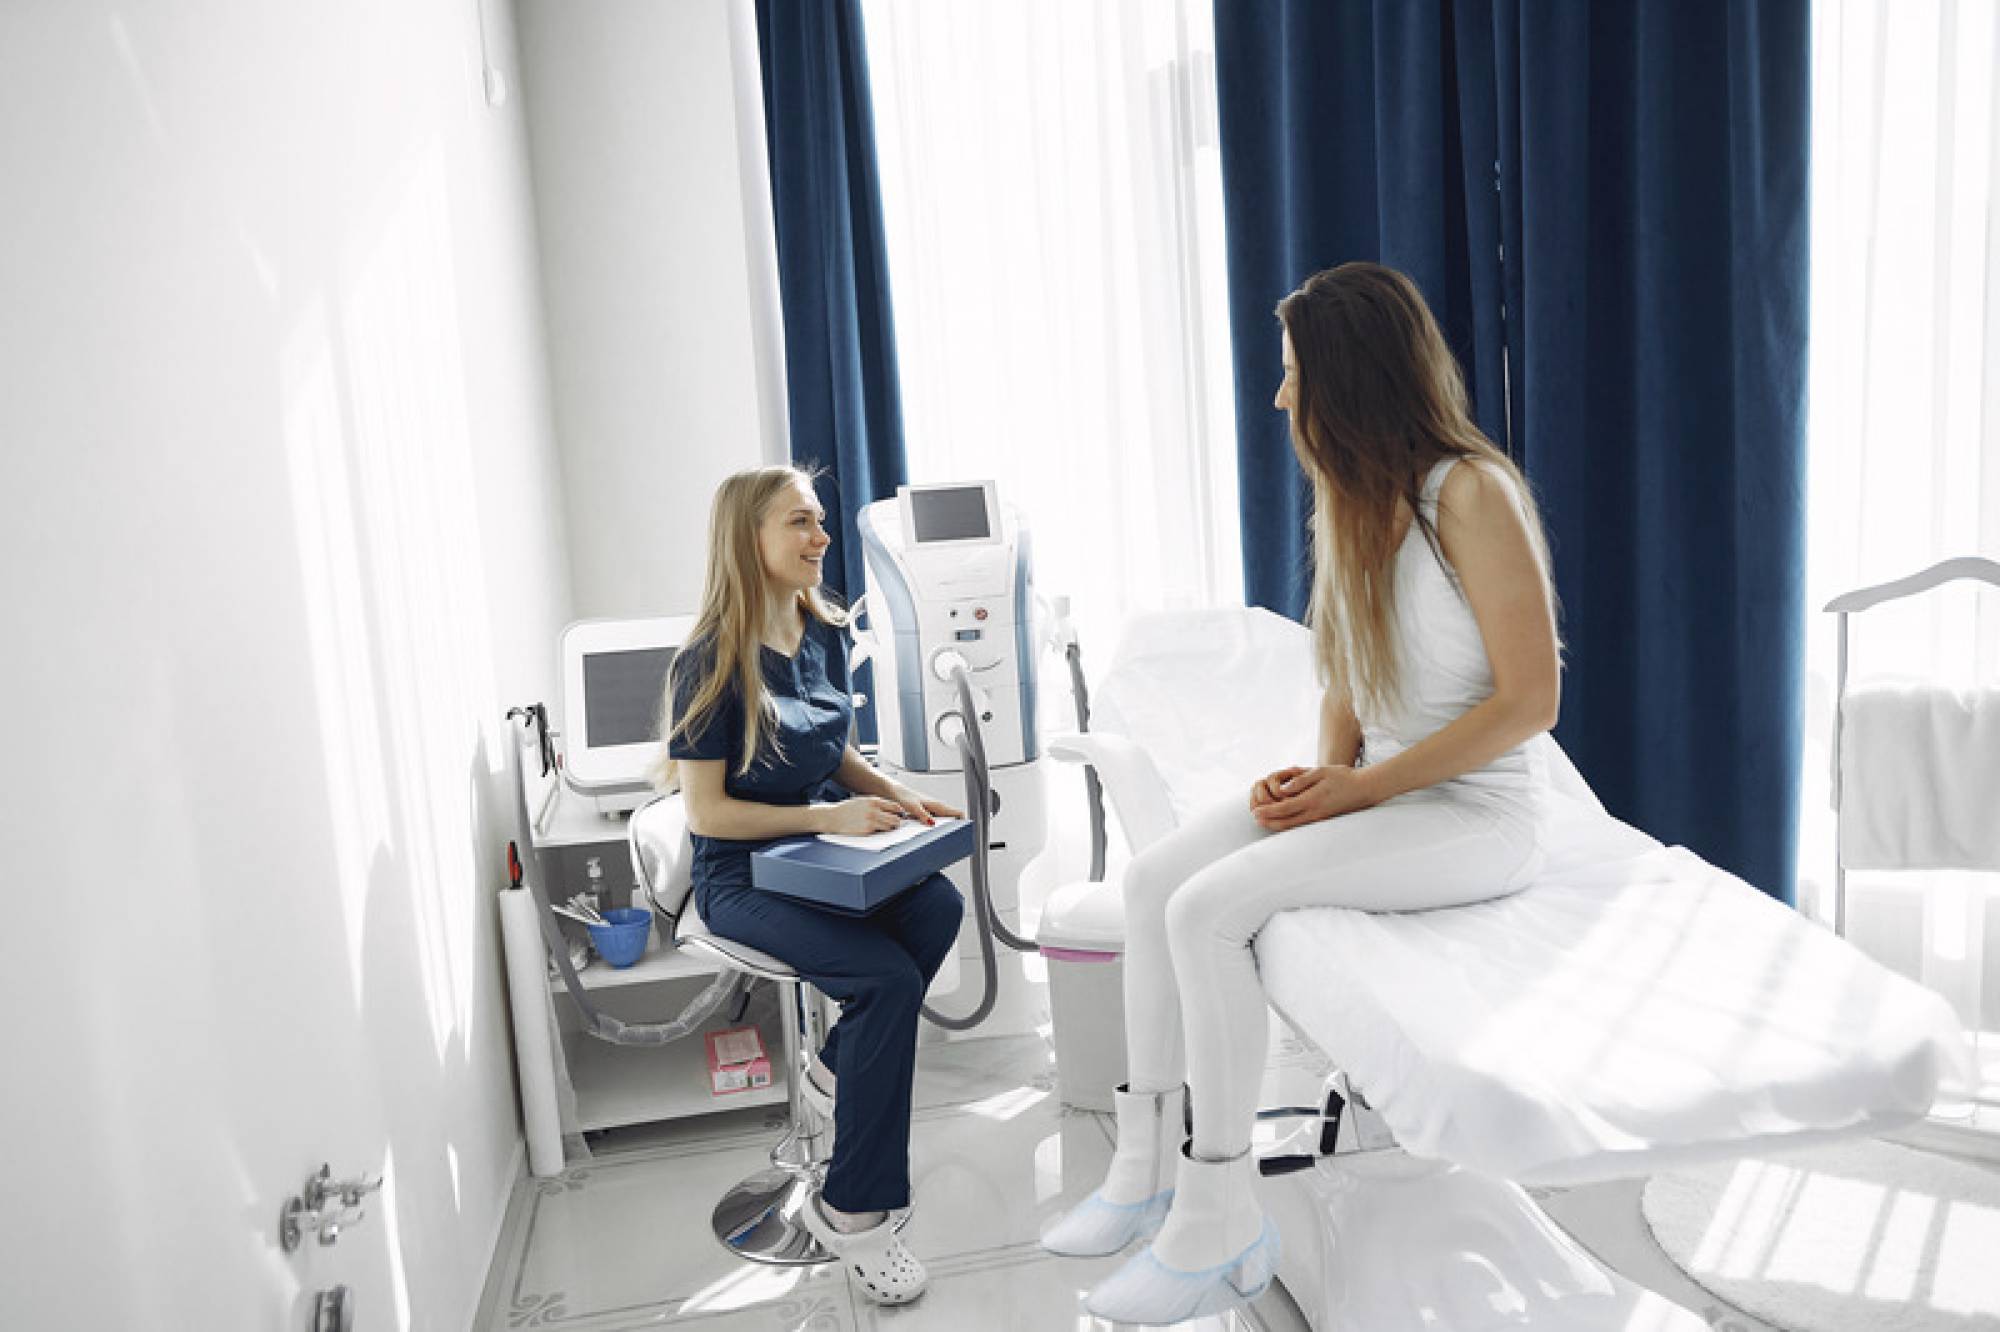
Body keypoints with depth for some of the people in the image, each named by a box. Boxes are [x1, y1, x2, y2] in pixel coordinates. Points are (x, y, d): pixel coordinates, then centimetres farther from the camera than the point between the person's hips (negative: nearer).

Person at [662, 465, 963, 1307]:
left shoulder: (822, 636, 6)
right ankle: (852, 1211, -11)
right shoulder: (713, 663, -14)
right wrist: (826, 818, -22)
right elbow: (706, 811, -14)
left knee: (939, 906, -25)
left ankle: (838, 1068, 1)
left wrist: (891, 793, -2)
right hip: (741, 878, -6)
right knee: (889, 977, -28)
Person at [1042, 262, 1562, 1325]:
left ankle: (1220, 1216, -9)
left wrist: (1363, 789, -17)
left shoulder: (1470, 492, -16)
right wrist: (1322, 771, -2)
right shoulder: (1352, 499, 11)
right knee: (1152, 878, -6)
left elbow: (1529, 700, -18)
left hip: (1475, 814, -8)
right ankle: (1147, 1165, 3)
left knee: (1210, 908, -23)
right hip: (1375, 791, 8)